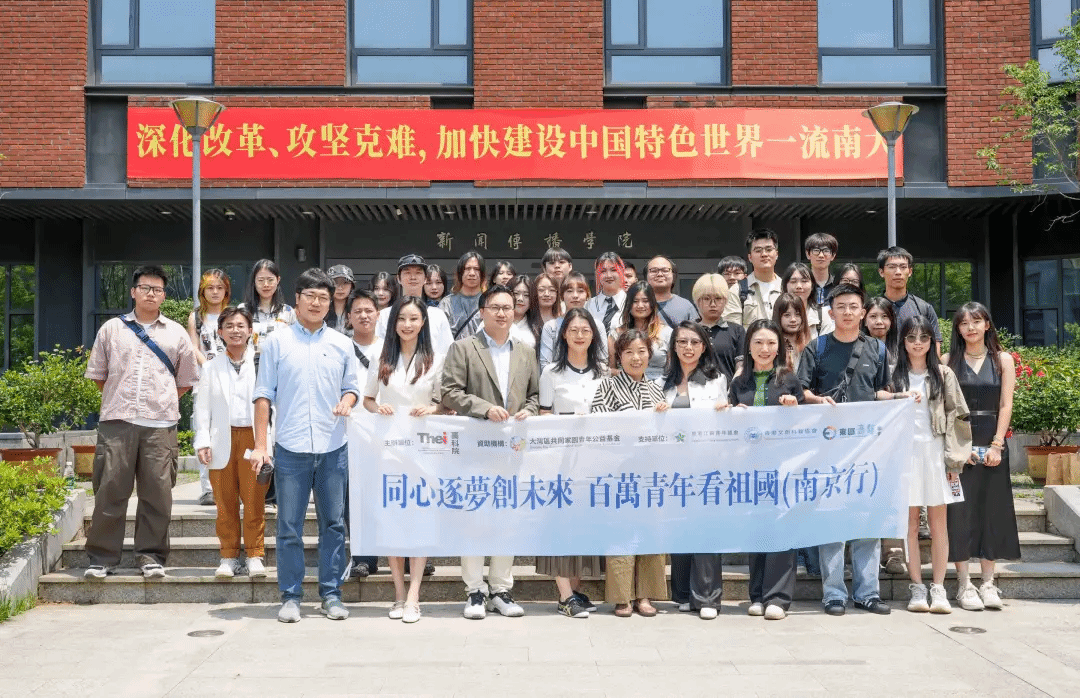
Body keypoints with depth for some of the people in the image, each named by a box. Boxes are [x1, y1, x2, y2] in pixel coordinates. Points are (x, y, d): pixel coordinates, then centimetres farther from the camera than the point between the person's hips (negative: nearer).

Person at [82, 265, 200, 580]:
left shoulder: (176, 333, 12)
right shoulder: (111, 329, 11)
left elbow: (186, 380, 17)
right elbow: (97, 374, 16)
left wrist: (164, 401, 10)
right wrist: (120, 398, 10)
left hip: (160, 426, 0)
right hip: (117, 422, 0)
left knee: (157, 493, 0)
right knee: (109, 490, 0)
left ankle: (151, 555, 10)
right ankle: (102, 557, 9)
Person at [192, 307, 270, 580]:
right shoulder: (211, 368, 13)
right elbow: (202, 407, 12)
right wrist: (202, 441, 0)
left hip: (253, 437, -2)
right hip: (222, 439, 2)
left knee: (254, 501, -3)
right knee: (225, 503, 3)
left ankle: (255, 555, 7)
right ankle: (229, 557, 13)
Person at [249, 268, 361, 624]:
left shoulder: (341, 344, 10)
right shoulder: (277, 342, 4)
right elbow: (264, 394, 3)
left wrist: (346, 402, -8)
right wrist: (260, 444, -4)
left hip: (333, 448, 2)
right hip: (291, 448, -2)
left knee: (333, 524, 6)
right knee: (289, 526, 3)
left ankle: (331, 594, 16)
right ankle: (290, 596, 13)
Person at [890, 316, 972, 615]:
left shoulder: (943, 374, 9)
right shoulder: (894, 375, 8)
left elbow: (957, 416, 6)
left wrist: (954, 459, -1)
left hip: (935, 452, 0)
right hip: (904, 452, 0)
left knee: (938, 523, 1)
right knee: (910, 524, 0)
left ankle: (938, 589, 5)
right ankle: (917, 588, 6)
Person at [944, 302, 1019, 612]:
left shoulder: (1003, 360, 7)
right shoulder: (948, 361, 4)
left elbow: (1006, 405, 1)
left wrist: (996, 445, -9)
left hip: (992, 445, 1)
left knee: (992, 510, 3)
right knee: (960, 510, -3)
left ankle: (988, 583, 10)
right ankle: (964, 584, 3)